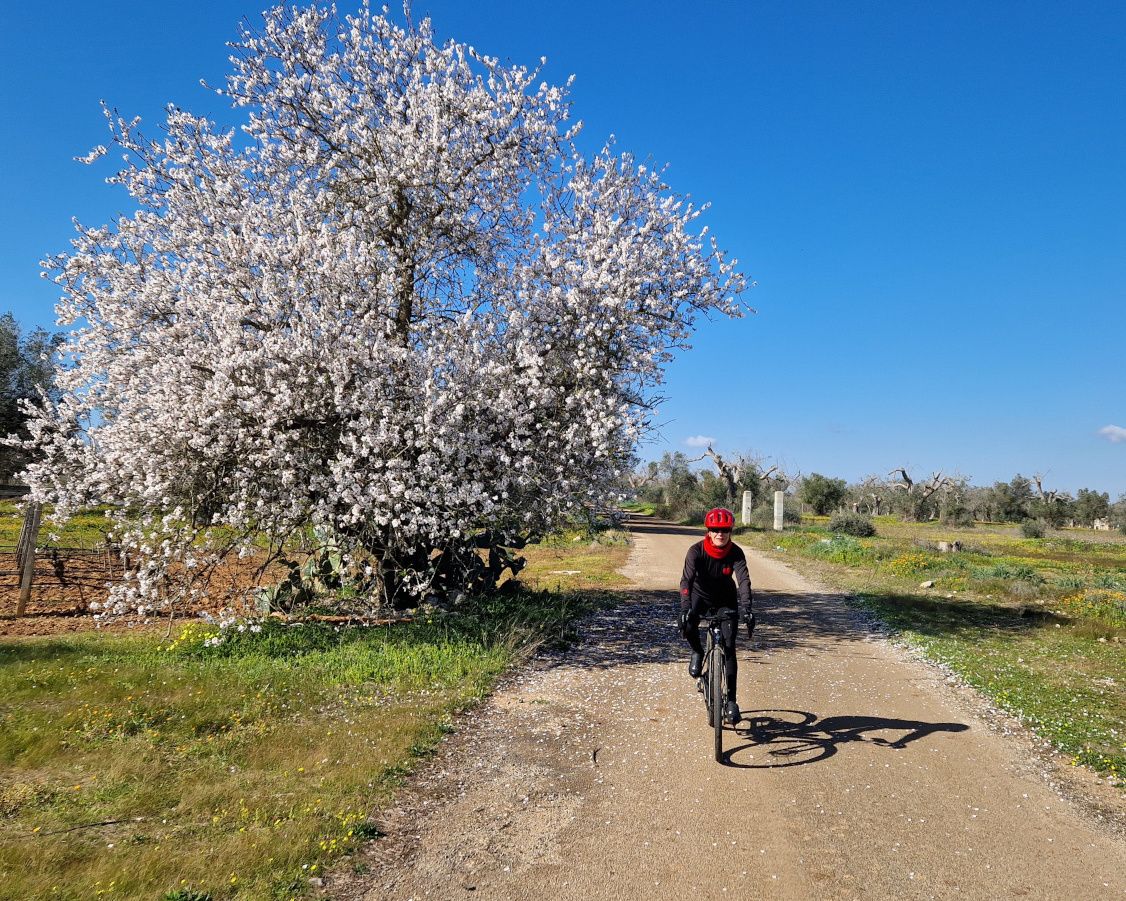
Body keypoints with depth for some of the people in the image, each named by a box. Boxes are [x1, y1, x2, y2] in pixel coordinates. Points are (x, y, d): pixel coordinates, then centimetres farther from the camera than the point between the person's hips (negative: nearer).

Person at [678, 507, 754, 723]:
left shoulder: (736, 553, -23)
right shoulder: (696, 551, -25)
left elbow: (744, 581, -34)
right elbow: (686, 580, -34)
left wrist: (746, 609, -50)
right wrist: (685, 609, -48)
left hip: (726, 601, 1)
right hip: (701, 596, 0)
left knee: (729, 648, -8)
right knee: (688, 624, -30)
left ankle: (731, 700, 3)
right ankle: (697, 653, 3)